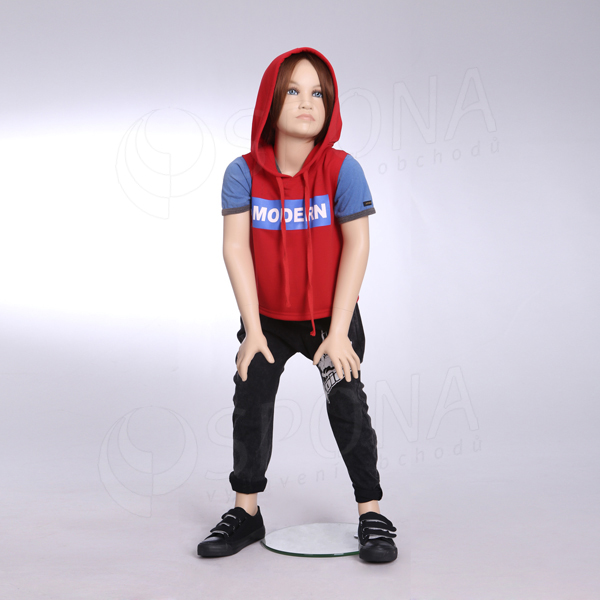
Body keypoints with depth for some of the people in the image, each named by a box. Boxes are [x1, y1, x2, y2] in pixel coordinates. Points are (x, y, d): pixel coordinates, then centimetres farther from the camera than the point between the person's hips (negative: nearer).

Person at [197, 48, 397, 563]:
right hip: (268, 318, 2)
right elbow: (235, 247, -12)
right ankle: (246, 512, 16)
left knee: (348, 405, -8)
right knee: (250, 402, 0)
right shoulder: (244, 172, -12)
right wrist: (253, 328, -14)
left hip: (331, 317, -2)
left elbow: (357, 246, -15)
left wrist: (338, 331, -17)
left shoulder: (342, 169, -16)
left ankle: (372, 514, 7)